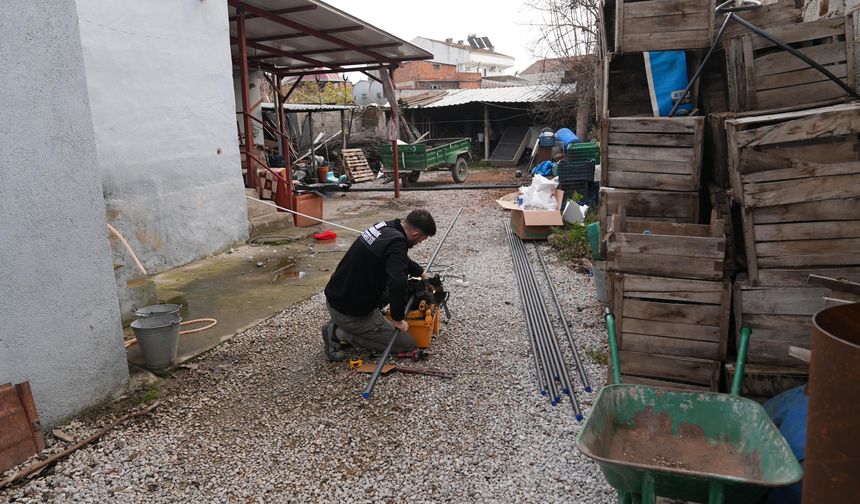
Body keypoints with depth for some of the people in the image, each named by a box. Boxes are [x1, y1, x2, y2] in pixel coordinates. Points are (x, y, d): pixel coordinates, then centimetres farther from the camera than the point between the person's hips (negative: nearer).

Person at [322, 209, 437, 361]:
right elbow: (397, 283, -36)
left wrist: (421, 272, 37)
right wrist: (397, 319, -20)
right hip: (350, 313, -9)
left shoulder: (385, 227, 4)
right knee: (408, 343, 2)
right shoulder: (396, 243, -23)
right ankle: (341, 334, -2)